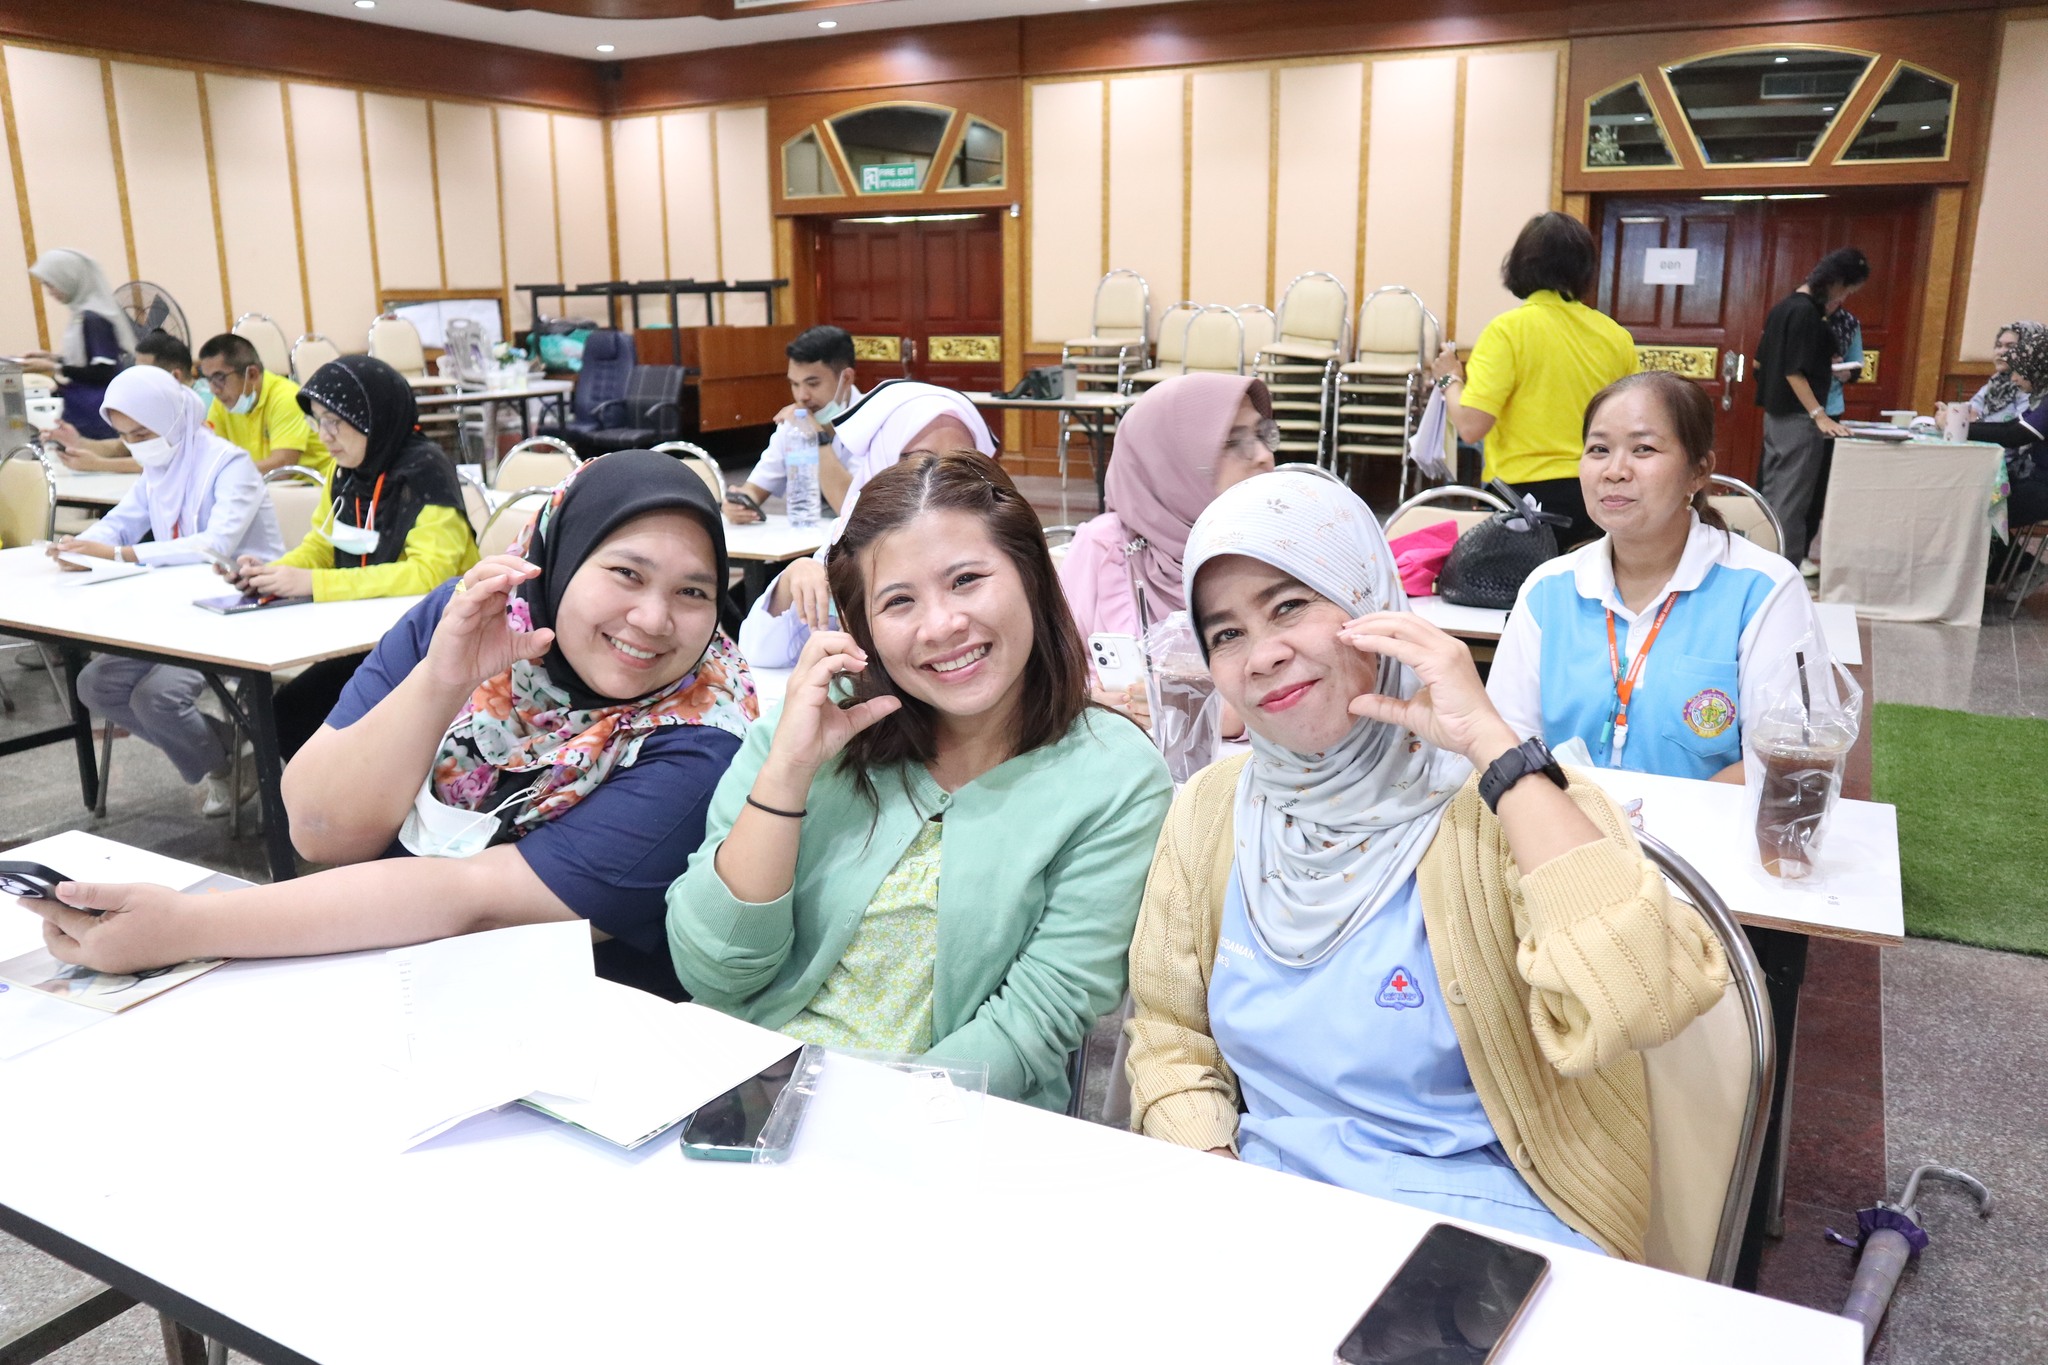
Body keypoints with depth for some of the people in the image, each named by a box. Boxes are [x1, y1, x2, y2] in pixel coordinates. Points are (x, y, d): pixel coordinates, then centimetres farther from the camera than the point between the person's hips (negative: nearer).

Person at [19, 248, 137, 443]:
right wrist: (52, 357, 13)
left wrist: (53, 368, -17)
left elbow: (103, 372, -22)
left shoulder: (93, 319, -18)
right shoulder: (86, 314, 10)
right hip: (83, 413, 10)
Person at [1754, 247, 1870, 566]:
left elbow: (1761, 361, 17)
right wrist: (1819, 415, -23)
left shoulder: (1785, 306, 10)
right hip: (1797, 418, -9)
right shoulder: (1807, 313, -17)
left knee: (1771, 497, 14)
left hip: (1775, 413, 9)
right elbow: (1794, 372, -21)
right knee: (1791, 503, -5)